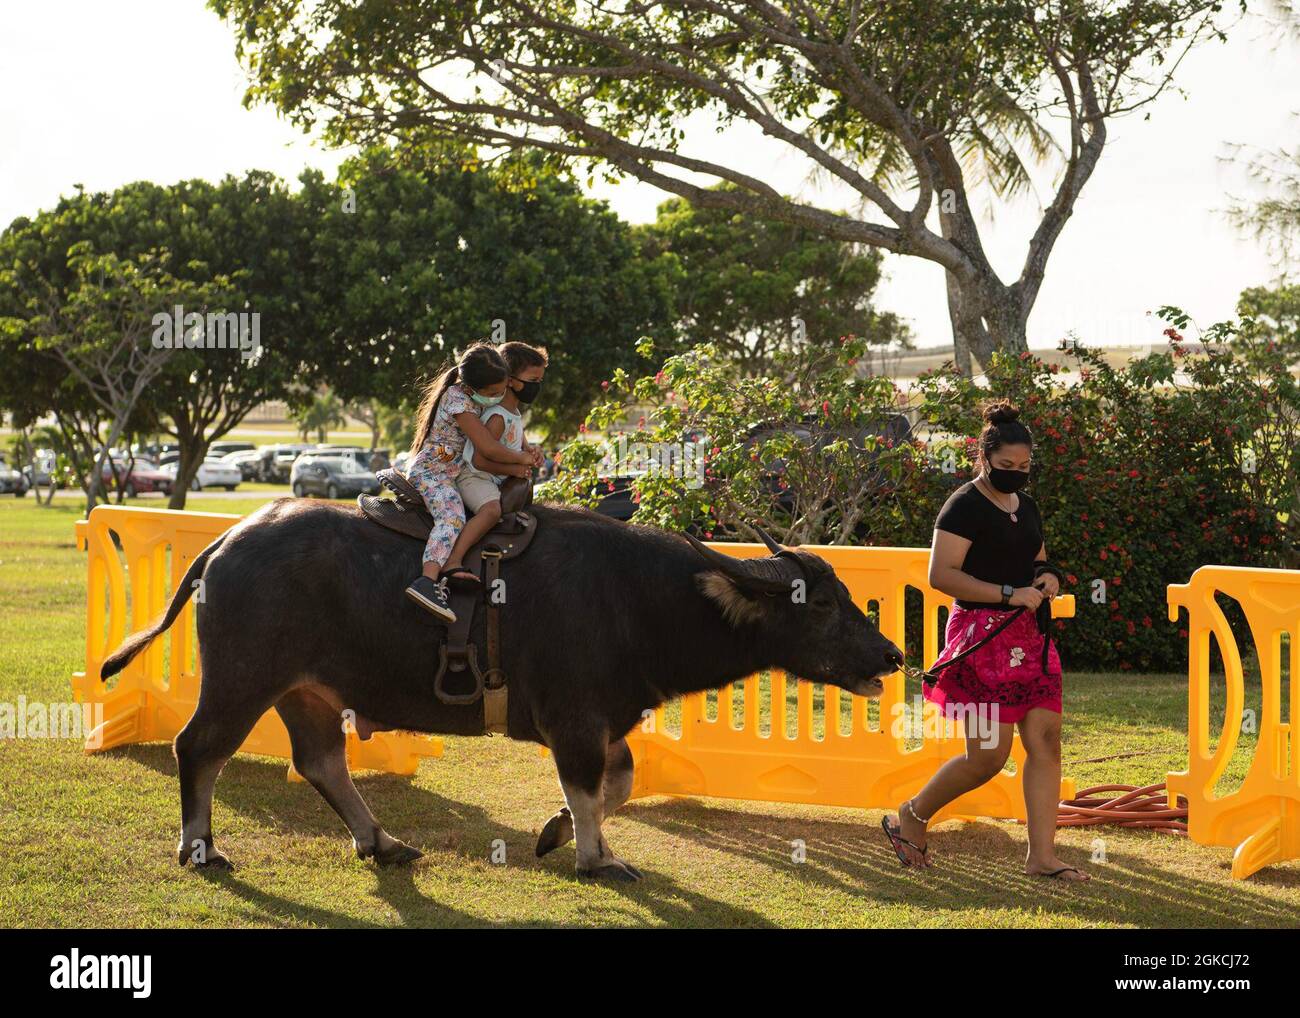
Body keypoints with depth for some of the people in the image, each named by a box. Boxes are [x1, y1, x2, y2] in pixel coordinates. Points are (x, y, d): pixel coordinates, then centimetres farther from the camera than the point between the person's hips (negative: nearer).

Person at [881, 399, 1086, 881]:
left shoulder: (1026, 506, 16)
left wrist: (1047, 576, 7)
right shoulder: (964, 506, -9)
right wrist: (1009, 594, -22)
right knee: (989, 754, -6)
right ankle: (912, 815, 16)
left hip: (1028, 636, 8)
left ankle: (1042, 854, 1)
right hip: (981, 636, -8)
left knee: (1045, 740, -2)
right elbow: (941, 574, -18)